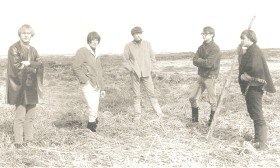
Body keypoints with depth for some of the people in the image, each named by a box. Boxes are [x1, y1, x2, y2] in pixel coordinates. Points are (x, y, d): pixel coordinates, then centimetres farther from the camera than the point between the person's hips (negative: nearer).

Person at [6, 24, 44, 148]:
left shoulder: (33, 50, 16)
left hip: (32, 87, 6)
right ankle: (18, 142, 0)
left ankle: (28, 139, 16)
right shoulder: (14, 49, -3)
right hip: (20, 87, -6)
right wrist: (33, 69, -7)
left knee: (30, 116, 8)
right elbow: (17, 66, -14)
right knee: (20, 116, -7)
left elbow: (40, 65, 2)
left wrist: (28, 63, -14)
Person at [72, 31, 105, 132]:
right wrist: (85, 80, -15)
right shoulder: (82, 51, -5)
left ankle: (93, 122, 23)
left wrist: (102, 88, 21)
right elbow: (75, 66, -15)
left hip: (96, 86, 7)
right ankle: (91, 124, 5)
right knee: (93, 109, -13)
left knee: (96, 109, 10)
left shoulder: (97, 55, 18)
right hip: (88, 85, -7)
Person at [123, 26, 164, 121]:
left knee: (151, 92, -1)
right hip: (135, 74, -1)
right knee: (136, 95, 4)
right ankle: (137, 114, 13)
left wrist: (149, 68, 3)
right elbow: (125, 61, 5)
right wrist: (131, 69, -6)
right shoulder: (128, 46, 0)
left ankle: (159, 112, 5)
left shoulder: (147, 44, 5)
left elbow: (152, 57, 13)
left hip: (146, 73, 1)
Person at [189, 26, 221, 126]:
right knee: (192, 97, 8)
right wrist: (203, 62, -16)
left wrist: (199, 60, -9)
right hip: (201, 76, 7)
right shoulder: (201, 47, 10)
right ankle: (194, 118, 25)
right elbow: (195, 61, 1)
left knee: (212, 101, 1)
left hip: (210, 77, -7)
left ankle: (212, 120, 16)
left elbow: (209, 63, -23)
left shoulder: (215, 48, -13)